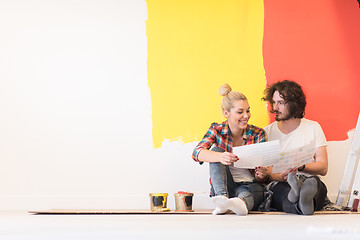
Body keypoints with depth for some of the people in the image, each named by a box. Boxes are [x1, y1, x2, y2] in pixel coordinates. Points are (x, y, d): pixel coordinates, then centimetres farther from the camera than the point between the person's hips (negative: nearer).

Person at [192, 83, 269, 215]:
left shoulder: (258, 134, -2)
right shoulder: (217, 129, -2)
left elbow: (260, 174, -2)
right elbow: (197, 152, -21)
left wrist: (261, 175, -30)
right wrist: (220, 157, -43)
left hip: (250, 186, -1)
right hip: (223, 187, 1)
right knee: (216, 150, -24)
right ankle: (222, 198, -46)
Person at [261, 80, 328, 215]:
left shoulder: (313, 128, 14)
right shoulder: (267, 132, 15)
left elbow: (323, 168, 5)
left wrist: (300, 166, -16)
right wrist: (280, 177, -18)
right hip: (279, 186, 0)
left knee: (314, 181, -37)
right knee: (280, 188, -37)